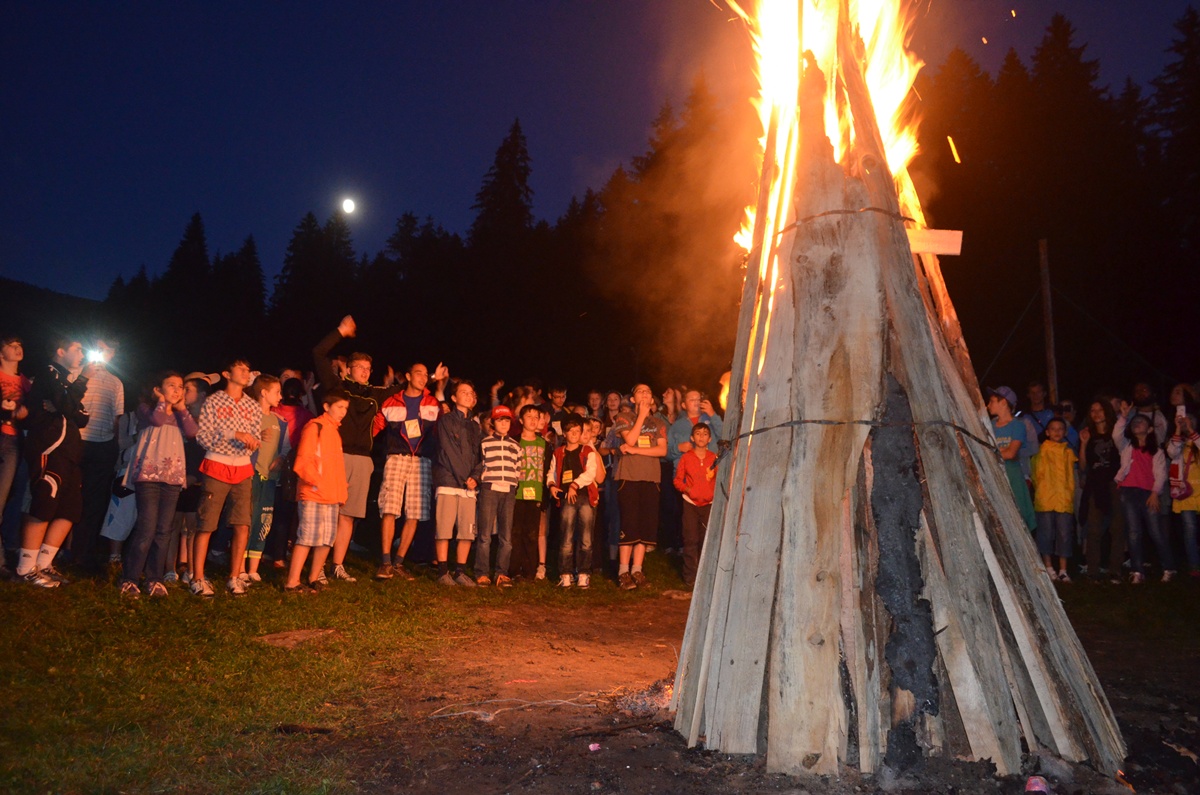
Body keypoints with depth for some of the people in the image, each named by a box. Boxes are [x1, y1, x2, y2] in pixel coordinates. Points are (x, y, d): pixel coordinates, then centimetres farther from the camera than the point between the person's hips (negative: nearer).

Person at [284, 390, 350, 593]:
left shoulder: (335, 431, 19)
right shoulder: (314, 427, -7)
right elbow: (303, 462, -14)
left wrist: (341, 489, 15)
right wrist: (317, 483, -19)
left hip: (332, 496, 8)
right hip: (313, 495, -8)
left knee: (327, 539, 9)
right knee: (307, 537, -9)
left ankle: (314, 579, 20)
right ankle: (292, 583, -5)